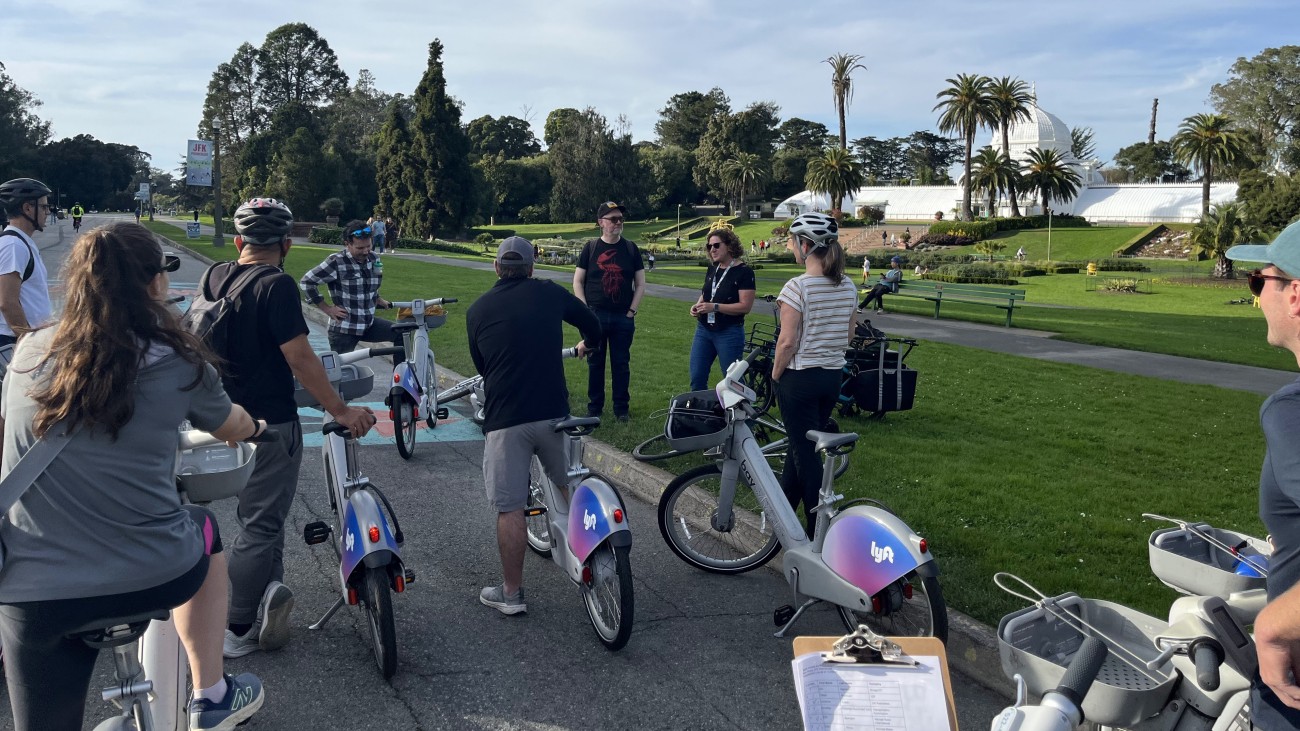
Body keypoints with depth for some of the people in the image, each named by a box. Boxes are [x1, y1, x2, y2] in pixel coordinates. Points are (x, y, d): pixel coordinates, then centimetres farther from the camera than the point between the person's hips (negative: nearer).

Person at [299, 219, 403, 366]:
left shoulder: (374, 259, 3)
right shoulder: (336, 262, -16)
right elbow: (306, 282, -12)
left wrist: (379, 300, 7)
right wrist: (327, 309, -12)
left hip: (369, 324, 6)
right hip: (344, 329, -5)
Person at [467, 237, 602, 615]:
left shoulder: (478, 309, 5)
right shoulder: (549, 293, 5)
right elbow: (592, 324, 19)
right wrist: (588, 344, 42)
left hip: (504, 420, -1)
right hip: (553, 412, 2)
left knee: (509, 509, 3)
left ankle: (511, 593, 11)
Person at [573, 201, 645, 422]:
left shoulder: (630, 249, 6)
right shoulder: (591, 248, 3)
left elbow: (640, 284, 7)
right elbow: (578, 281, 3)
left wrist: (632, 311, -2)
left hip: (623, 318, 1)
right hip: (595, 316, -1)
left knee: (621, 364, 5)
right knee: (595, 364, 6)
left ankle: (621, 408, 14)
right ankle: (594, 408, 16)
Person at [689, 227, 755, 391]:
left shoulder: (743, 271, -11)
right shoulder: (713, 269, 11)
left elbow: (745, 306, -17)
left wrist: (715, 307, -22)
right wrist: (697, 305, 1)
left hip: (729, 333, -7)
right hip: (704, 330, 7)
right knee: (697, 380, 5)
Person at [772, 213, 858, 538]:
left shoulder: (798, 287, -19)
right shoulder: (848, 286, 3)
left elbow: (787, 342, -18)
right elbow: (848, 334, 10)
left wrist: (775, 375, -4)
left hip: (800, 378, -7)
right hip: (833, 377, 7)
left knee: (805, 453, 3)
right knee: (802, 446, 19)